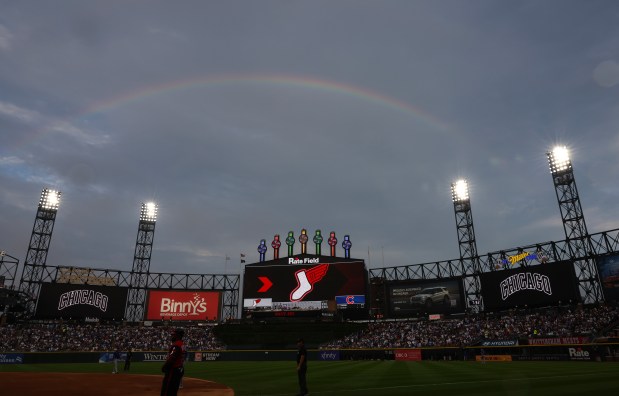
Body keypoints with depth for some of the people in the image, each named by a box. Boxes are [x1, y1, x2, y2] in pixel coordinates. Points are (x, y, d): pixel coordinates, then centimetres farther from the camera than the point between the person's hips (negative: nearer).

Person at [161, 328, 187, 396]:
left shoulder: (176, 345, -17)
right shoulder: (183, 345, 13)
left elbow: (171, 358, -22)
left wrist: (164, 367, -8)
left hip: (173, 370, -10)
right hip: (180, 369, 10)